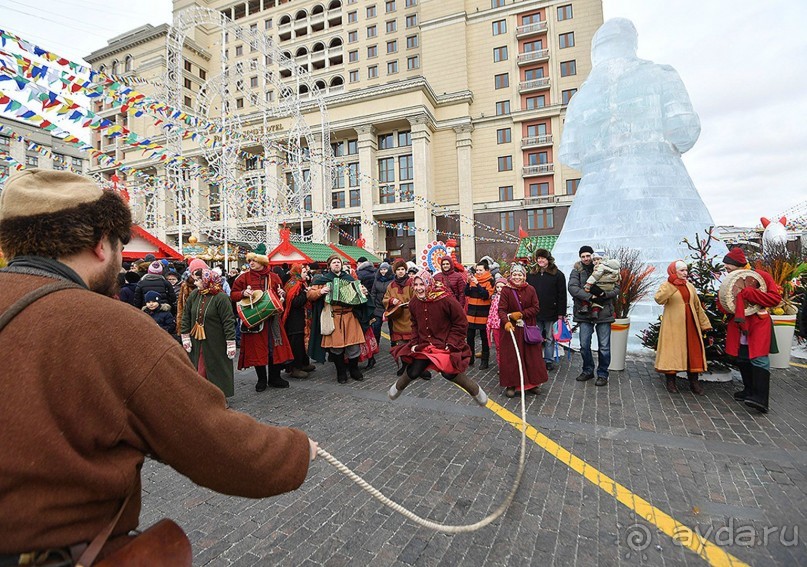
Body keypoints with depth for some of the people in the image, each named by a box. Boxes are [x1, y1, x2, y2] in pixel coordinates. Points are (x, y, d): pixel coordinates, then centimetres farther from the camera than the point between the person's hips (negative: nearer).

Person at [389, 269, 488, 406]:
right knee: (413, 371, -1)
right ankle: (398, 386, 33)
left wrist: (451, 344, -15)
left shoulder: (447, 300, -21)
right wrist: (415, 342, 3)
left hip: (445, 345, -4)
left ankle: (476, 390, 13)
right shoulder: (413, 303, -4)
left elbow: (461, 324, -12)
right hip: (423, 344, 4)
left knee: (449, 373, -15)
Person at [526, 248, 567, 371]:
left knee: (550, 338, 9)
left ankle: (548, 361, 22)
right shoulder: (531, 274, 7)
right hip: (535, 313, 2)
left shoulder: (558, 274, -1)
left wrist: (560, 314, -7)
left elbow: (562, 295, -2)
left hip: (551, 313, -2)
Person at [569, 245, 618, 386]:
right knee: (584, 345, 7)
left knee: (604, 346, 4)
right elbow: (572, 287, -12)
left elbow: (616, 288, 1)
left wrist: (605, 294, -19)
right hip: (585, 312, 1)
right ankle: (588, 370, 26)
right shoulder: (577, 271, 3)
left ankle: (602, 374, 19)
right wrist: (589, 296, -22)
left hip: (603, 312, -1)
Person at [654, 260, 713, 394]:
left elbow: (697, 306, 18)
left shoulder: (690, 286, 15)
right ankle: (671, 381, 9)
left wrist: (704, 323, 15)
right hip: (673, 325, -5)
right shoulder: (666, 286, -3)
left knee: (693, 351, 6)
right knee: (672, 350, -2)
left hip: (690, 325, 6)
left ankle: (694, 382, 17)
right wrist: (672, 285, -29)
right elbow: (659, 299, -24)